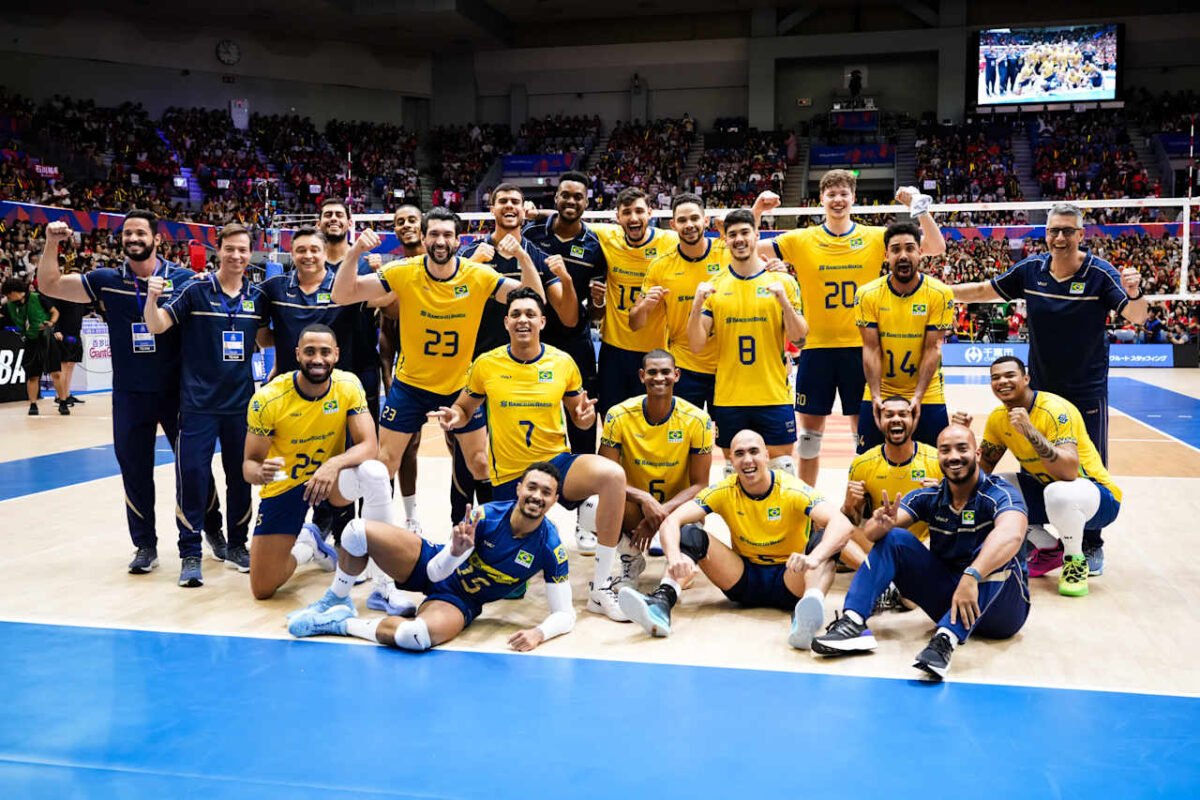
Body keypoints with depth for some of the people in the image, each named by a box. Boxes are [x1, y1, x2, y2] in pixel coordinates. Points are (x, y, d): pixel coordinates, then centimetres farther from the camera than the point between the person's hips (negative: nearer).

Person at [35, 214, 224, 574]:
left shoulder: (184, 280, -5)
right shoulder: (106, 281, 1)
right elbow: (49, 285, 2)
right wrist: (52, 244, -11)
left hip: (178, 391, -2)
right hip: (129, 395, 2)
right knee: (135, 471, 7)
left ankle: (213, 529, 29)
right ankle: (145, 544, 20)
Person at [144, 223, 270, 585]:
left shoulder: (257, 297, 4)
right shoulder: (196, 291, -5)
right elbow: (157, 326, -9)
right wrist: (152, 297, -27)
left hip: (241, 402, 3)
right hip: (198, 402, -3)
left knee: (241, 477, 11)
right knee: (192, 476, -5)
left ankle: (237, 545, 26)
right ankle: (191, 554, 5)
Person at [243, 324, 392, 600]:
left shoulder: (348, 385, -16)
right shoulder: (268, 398, -21)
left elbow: (369, 446, -22)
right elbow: (249, 464, -14)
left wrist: (334, 465, -42)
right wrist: (261, 473, -39)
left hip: (330, 477, 1)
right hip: (283, 486, 0)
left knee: (375, 473, -36)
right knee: (263, 590, -3)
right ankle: (307, 545, 31)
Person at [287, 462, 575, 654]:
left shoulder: (549, 547, -19)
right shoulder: (485, 516, -19)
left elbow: (565, 614, -13)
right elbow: (435, 572, -15)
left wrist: (539, 632, -34)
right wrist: (456, 551, -37)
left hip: (457, 601, -2)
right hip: (431, 567, 2)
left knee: (415, 636, -38)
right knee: (358, 530, -19)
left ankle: (343, 622, -10)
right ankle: (335, 602, 9)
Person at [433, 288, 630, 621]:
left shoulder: (562, 362, -1)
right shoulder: (485, 365, -2)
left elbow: (578, 415, 10)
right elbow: (464, 410, 11)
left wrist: (586, 415, -15)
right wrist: (454, 416, -13)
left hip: (556, 462, 0)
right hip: (508, 475, 0)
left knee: (612, 475, -34)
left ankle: (601, 588, -26)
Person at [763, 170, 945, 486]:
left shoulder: (875, 237, 2)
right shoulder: (801, 240, 1)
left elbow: (936, 247, 0)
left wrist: (919, 208, -13)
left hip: (860, 347, 0)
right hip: (816, 348, 0)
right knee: (809, 434, 8)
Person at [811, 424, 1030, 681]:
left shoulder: (999, 494, -15)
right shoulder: (929, 497, -1)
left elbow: (1011, 535, -39)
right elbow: (870, 532, -12)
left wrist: (971, 576, -54)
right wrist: (882, 524, -36)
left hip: (1001, 609, -4)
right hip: (948, 598, 4)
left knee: (996, 554, -33)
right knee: (893, 538, -10)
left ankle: (947, 638, -46)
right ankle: (853, 623, -26)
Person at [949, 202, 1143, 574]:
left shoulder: (1100, 273, -13)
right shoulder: (1030, 270, -4)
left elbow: (1136, 316, -19)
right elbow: (986, 290, 7)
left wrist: (1134, 292, -40)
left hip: (1086, 392, -3)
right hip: (1040, 389, 3)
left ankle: (1091, 546, 19)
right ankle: (1047, 543, 23)